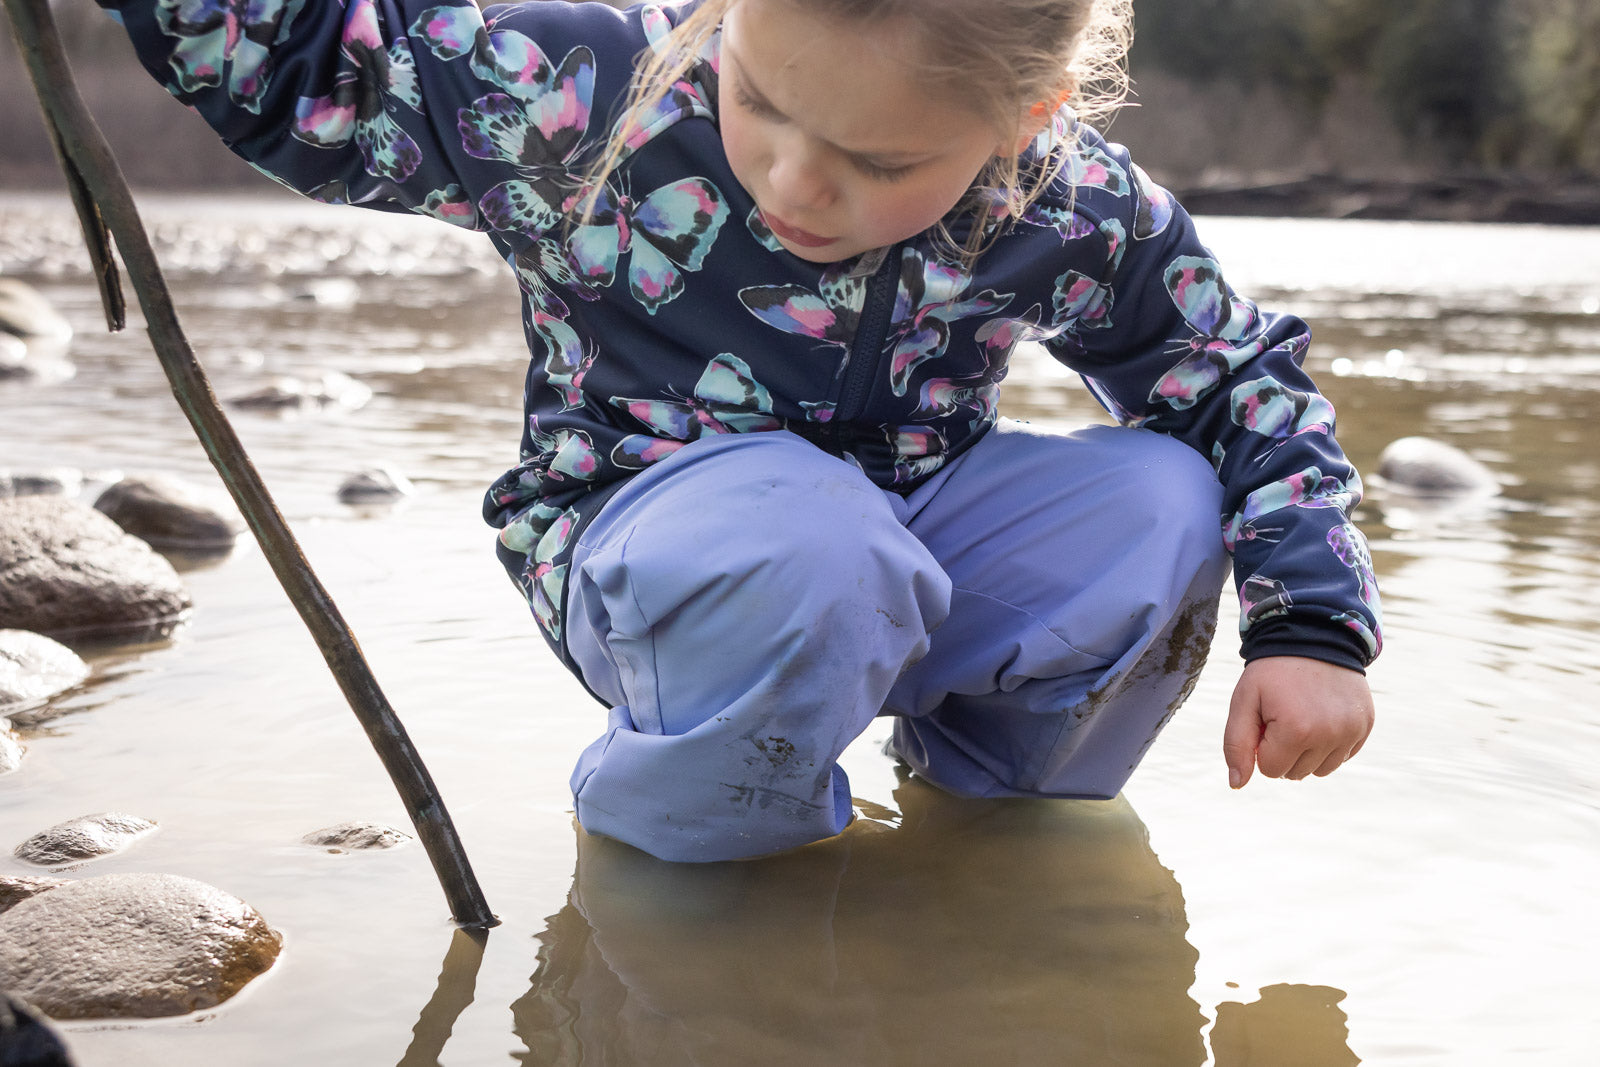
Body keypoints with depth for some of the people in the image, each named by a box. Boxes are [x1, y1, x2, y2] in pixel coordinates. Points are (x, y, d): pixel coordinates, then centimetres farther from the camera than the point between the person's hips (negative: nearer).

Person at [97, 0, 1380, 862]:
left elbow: (1249, 382, -2)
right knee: (801, 552, -41)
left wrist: (1313, 627, -11)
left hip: (906, 564, 4)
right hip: (647, 546, -4)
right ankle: (671, 830, -5)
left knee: (1164, 504, -22)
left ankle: (988, 798, 9)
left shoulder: (1080, 220, -15)